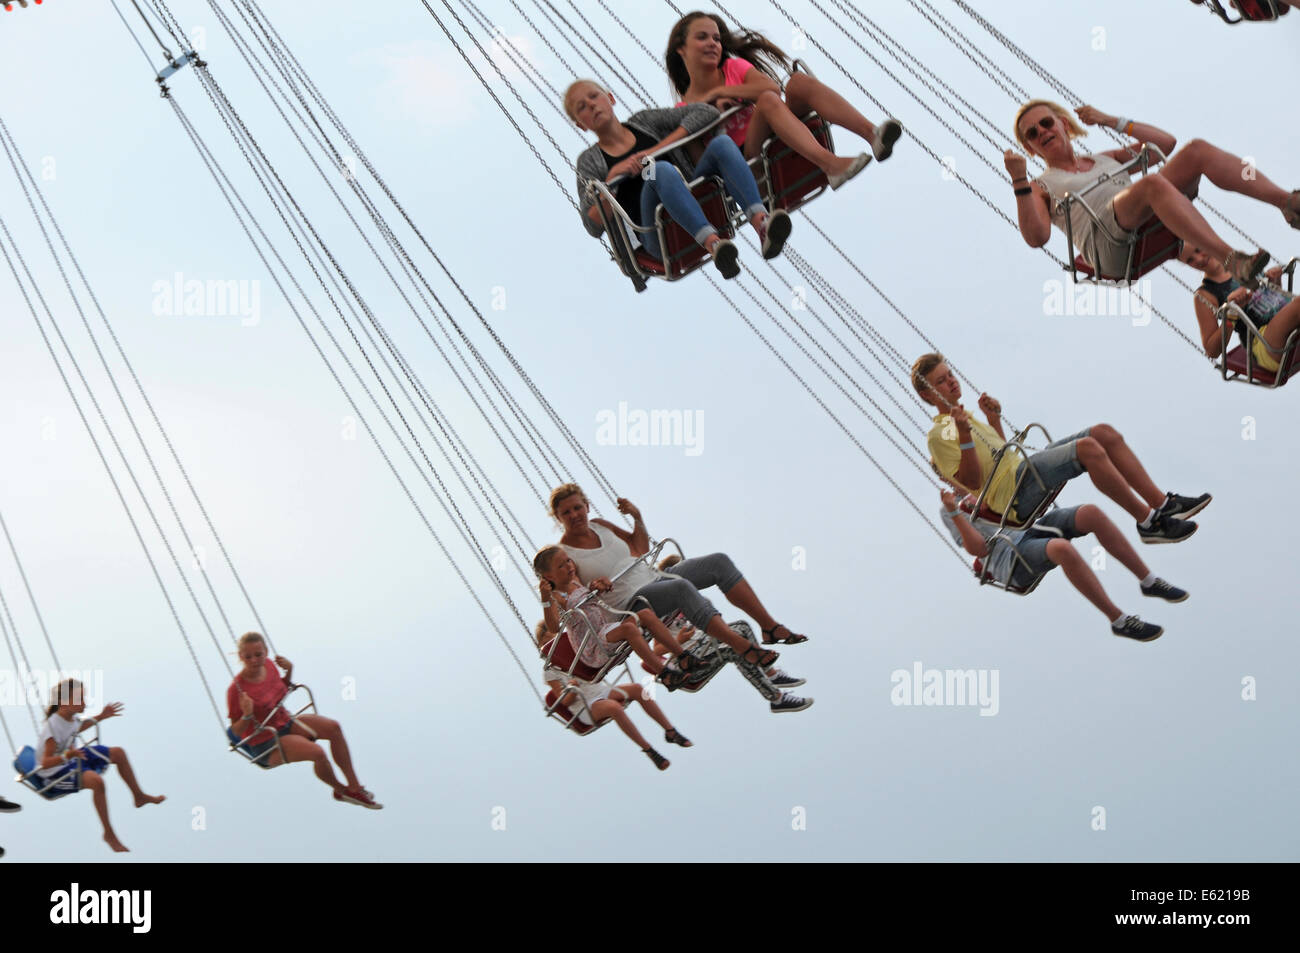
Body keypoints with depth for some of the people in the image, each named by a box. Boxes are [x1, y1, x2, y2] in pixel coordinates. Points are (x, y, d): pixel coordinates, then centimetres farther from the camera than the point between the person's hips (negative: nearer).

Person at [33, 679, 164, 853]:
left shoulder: (71, 716, -4)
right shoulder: (52, 728, -30)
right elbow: (45, 763, -31)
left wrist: (101, 717, 19)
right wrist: (67, 756, -48)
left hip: (72, 759, 10)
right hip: (55, 774, -10)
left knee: (118, 753, 10)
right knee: (97, 781, -36)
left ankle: (139, 796, 30)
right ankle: (109, 834, -20)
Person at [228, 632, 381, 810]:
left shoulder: (269, 666, -3)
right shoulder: (236, 690, -24)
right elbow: (236, 731, -17)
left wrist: (289, 670, -1)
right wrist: (247, 715, -37)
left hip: (284, 723, 8)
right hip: (265, 744, -8)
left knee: (333, 727, -9)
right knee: (317, 752, -27)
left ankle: (354, 786, -2)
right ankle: (340, 790, 4)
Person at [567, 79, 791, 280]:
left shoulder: (643, 121, 21)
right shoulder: (589, 161, 15)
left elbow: (707, 112, 8)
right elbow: (594, 227, 2)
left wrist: (657, 149, 0)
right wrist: (613, 177, -9)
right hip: (662, 237, -3)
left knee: (721, 142, -19)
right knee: (661, 169, -31)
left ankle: (761, 224, -43)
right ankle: (713, 244, -54)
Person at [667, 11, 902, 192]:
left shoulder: (734, 67, 14)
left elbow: (772, 85, -7)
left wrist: (719, 92, -6)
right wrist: (716, 107, -11)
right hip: (749, 159, -4)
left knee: (799, 81, -21)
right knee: (767, 99, -30)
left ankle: (872, 134, -40)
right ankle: (830, 164, -55)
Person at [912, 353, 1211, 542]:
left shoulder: (963, 416, 25)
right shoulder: (939, 434, -4)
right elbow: (972, 482, -14)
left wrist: (994, 420, 18)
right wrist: (964, 436, -25)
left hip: (1023, 468, 10)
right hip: (1013, 494, -10)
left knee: (1104, 433, -3)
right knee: (1088, 448, -28)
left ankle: (1163, 504, -6)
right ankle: (1148, 522, -21)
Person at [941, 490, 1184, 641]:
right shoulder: (948, 511, 10)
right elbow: (978, 548, -5)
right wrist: (954, 512, -15)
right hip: (1012, 556, -7)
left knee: (1091, 512, -18)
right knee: (1063, 549, -37)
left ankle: (1149, 581, -10)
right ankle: (1118, 620, -29)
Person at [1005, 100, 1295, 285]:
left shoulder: (1106, 159, 35)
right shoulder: (1039, 188, 20)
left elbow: (1166, 142, 30)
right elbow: (1036, 237, 0)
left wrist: (1113, 122, 25)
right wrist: (1019, 182, -10)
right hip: (1110, 243, -6)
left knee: (1197, 149, -14)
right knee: (1152, 182, -35)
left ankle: (1289, 203, -29)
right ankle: (1232, 262, -50)